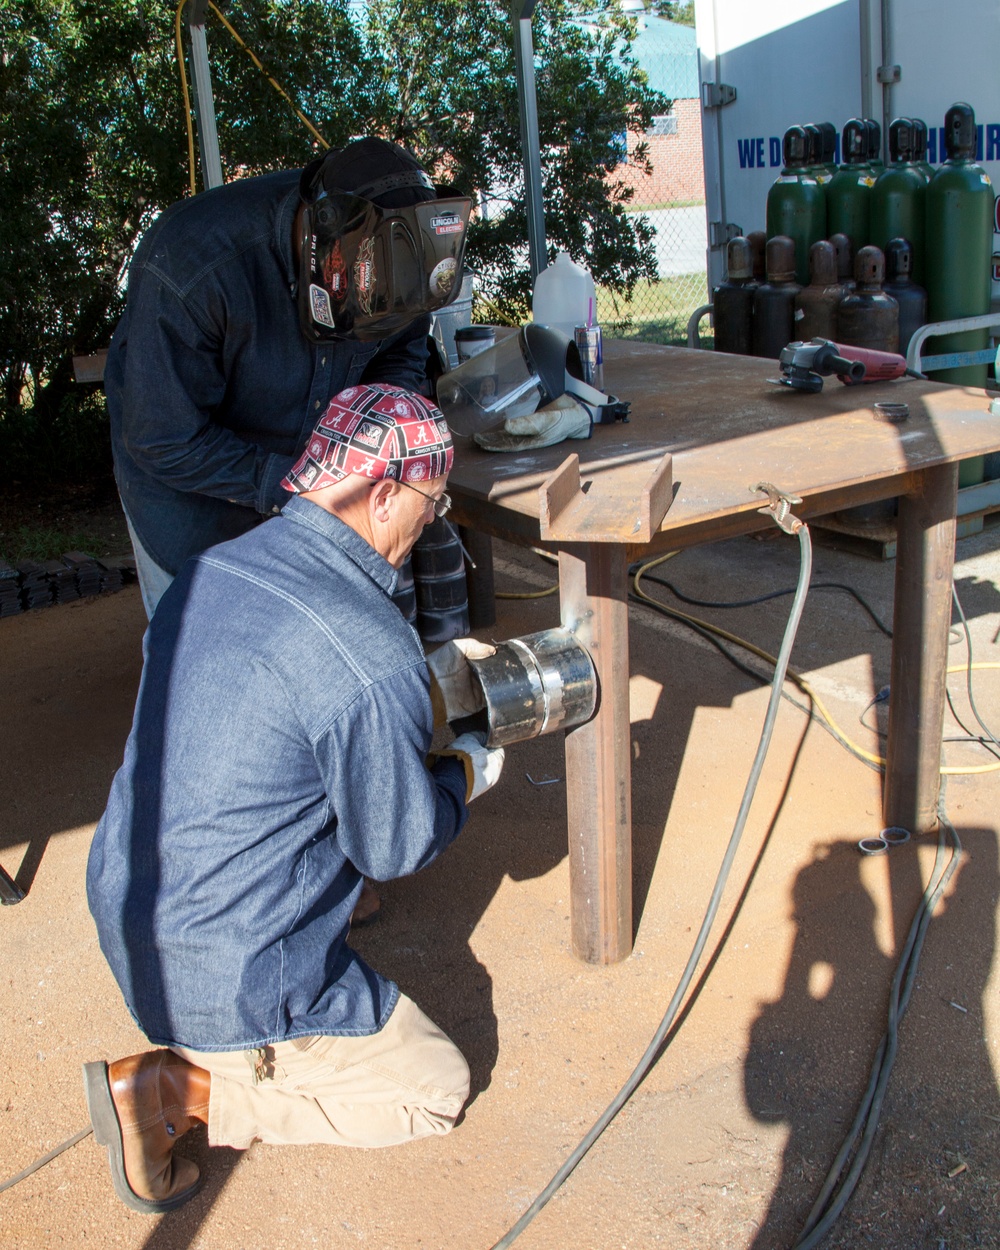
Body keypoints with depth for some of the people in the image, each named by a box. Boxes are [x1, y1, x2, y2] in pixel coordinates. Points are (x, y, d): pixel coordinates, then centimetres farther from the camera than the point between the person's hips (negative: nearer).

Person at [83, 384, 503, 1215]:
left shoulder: (206, 572, -2)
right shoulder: (372, 660, -27)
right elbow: (396, 847, -14)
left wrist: (428, 692, 18)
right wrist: (465, 773, 6)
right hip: (230, 979, -8)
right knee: (437, 1089, 10)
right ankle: (178, 1087, -1)